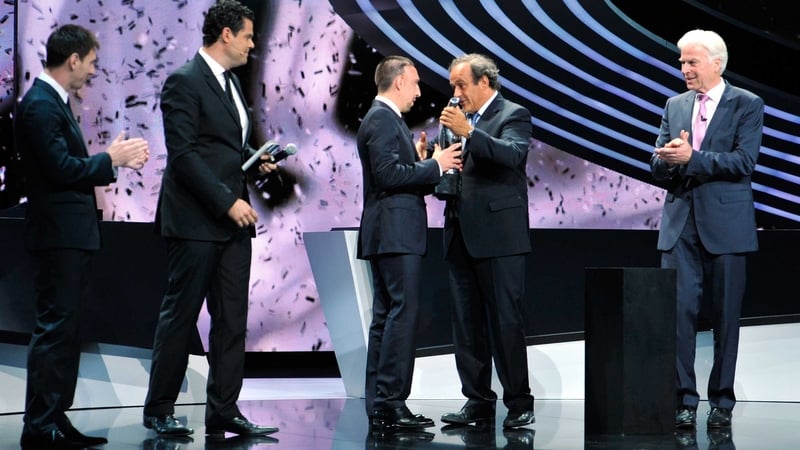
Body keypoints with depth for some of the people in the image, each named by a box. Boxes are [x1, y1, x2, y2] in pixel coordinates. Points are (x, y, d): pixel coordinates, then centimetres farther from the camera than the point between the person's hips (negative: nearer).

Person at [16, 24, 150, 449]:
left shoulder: (53, 102, 16)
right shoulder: (40, 106, -16)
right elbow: (61, 170, -23)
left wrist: (113, 158, 8)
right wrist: (110, 158, -12)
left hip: (71, 236, 11)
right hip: (57, 236, -11)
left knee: (64, 330, 14)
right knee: (53, 330, -7)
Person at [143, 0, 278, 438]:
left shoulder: (229, 83, 16)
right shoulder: (184, 82, -11)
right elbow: (183, 154, -17)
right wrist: (228, 202, -20)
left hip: (232, 220, 8)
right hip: (195, 221, -8)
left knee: (232, 319, 6)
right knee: (180, 316, 0)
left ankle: (223, 411, 11)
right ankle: (159, 410, 10)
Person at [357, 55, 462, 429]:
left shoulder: (386, 119, 22)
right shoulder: (382, 119, -11)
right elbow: (387, 174, -20)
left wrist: (418, 159, 12)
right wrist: (434, 165, -13)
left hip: (391, 233, 11)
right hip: (394, 233, -11)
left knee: (387, 316, 10)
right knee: (403, 313, -13)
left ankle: (378, 405, 12)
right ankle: (390, 402, -14)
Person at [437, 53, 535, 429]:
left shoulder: (513, 116, -2)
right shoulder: (463, 119, 17)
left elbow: (513, 154, -21)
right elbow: (458, 171, 17)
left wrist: (468, 132, -28)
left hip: (498, 235, -7)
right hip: (462, 235, 7)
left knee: (505, 320, -5)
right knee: (467, 324, 8)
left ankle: (519, 402, 1)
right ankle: (478, 400, 14)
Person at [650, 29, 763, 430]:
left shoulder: (747, 105, -1)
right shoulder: (675, 106, 13)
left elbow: (743, 162, -13)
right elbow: (658, 166, 11)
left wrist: (691, 158, -19)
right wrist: (668, 160, -13)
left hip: (725, 224, -3)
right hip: (680, 223, 4)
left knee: (725, 316, 2)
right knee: (678, 310, -4)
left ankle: (722, 401, 11)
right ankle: (683, 400, 1)